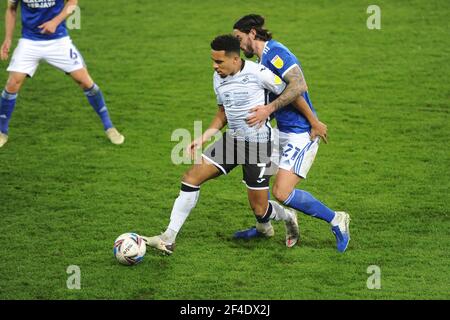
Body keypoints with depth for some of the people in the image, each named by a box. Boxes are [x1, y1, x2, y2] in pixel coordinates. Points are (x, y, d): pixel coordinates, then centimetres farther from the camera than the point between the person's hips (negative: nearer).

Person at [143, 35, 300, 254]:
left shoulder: (258, 73, -19)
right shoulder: (219, 78, 3)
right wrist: (203, 138, 7)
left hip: (257, 144, -6)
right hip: (232, 139, 7)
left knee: (259, 210, -2)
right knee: (191, 178, -6)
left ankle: (288, 218, 35)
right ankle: (168, 239, -3)